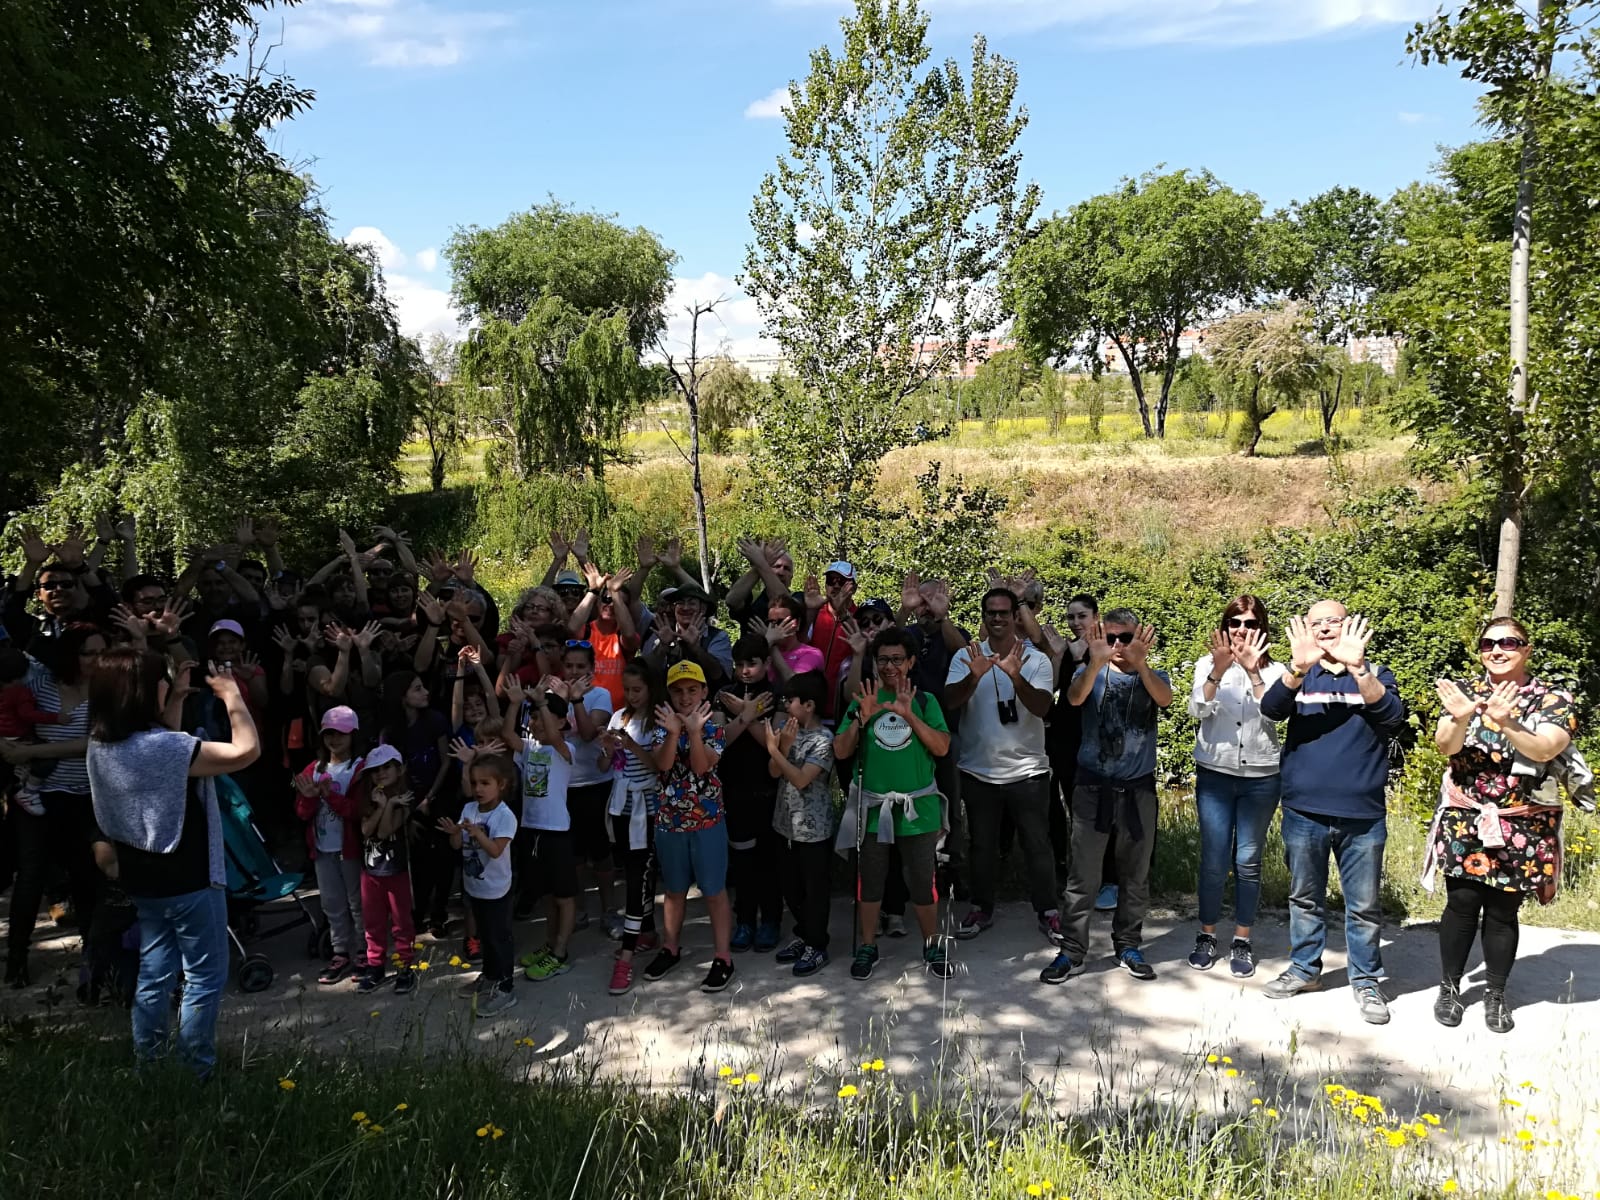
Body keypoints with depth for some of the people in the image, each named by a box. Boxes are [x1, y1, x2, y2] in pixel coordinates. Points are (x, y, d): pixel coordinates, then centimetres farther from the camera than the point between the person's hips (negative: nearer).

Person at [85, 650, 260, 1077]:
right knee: (205, 977, 6)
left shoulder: (101, 746, -1)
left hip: (143, 880, 8)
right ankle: (195, 1069, 12)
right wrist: (231, 695, -15)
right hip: (188, 880, -8)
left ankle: (146, 1064, 27)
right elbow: (246, 750, -27)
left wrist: (177, 697, 12)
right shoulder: (162, 748, -27)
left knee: (155, 973, 19)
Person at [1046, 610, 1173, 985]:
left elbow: (1165, 698, -20)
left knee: (1135, 875, 12)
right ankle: (1072, 951, 11)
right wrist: (1096, 662, -41)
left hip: (1138, 789, 2)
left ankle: (1128, 946, 26)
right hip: (1093, 786, -1)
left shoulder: (1153, 676, 4)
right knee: (1082, 875, 2)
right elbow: (1074, 698, -22)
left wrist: (1140, 663, -38)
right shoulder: (1090, 673, 0)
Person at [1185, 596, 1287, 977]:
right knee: (1214, 860, 1)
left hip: (1261, 778, 1)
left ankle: (1242, 941, 18)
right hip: (1215, 775, 0)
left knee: (1248, 861, 5)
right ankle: (1206, 936, 16)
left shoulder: (1274, 670, 3)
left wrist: (1252, 670, -23)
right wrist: (1219, 669, -26)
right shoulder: (1208, 664, 1)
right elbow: (1197, 710, -13)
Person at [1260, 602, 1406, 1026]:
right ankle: (1305, 969, 29)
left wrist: (1357, 668, -31)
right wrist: (1299, 667, -34)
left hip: (1362, 816, -1)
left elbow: (1394, 716, -16)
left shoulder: (1375, 676, 4)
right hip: (1304, 812, 1)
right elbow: (1271, 708, -15)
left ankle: (1366, 980, 22)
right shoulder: (1298, 677, 5)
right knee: (1305, 898, 14)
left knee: (1365, 905, 7)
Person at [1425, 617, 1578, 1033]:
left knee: (1502, 911, 5)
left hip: (1522, 826, 0)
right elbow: (1445, 746, -12)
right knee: (1461, 905, 1)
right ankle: (1449, 987, 17)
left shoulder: (1555, 699, -2)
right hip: (1465, 819, 1)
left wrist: (1506, 724, -38)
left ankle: (1495, 995, 22)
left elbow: (1544, 750, -19)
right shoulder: (1465, 691, 2)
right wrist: (1461, 719, -34)